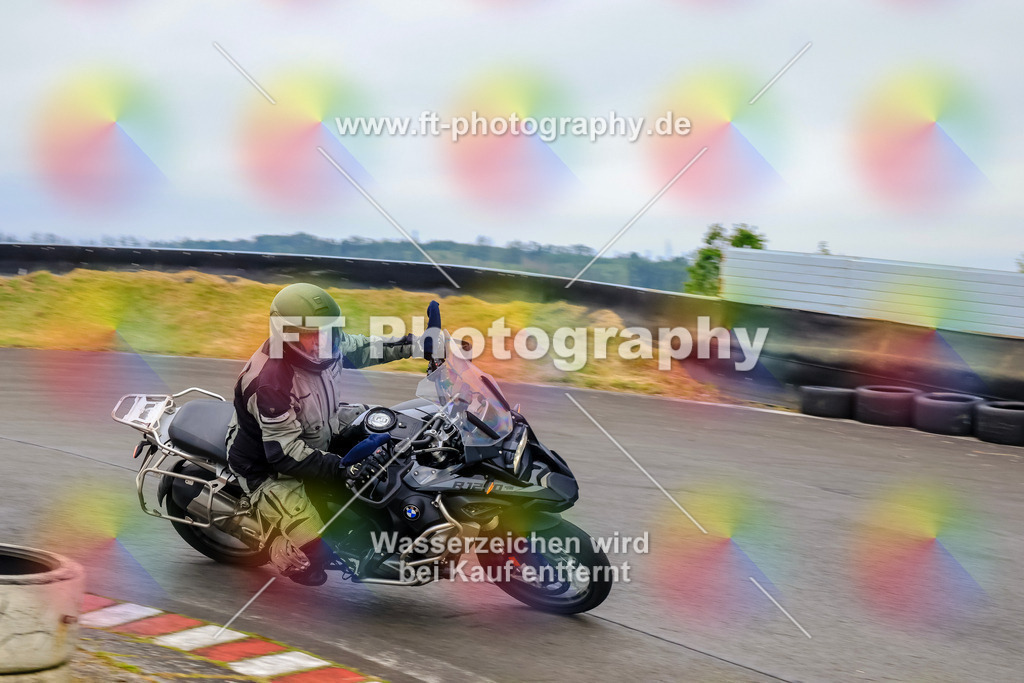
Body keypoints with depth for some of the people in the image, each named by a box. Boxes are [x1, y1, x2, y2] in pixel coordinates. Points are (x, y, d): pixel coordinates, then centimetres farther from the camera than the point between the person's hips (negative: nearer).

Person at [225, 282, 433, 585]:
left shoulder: (325, 343, -14)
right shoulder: (271, 381, -38)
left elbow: (359, 347, 8)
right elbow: (284, 451, -37)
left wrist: (415, 344, 2)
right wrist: (340, 467, -43)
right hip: (270, 467, -9)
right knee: (314, 554, -23)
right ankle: (280, 551, 14)